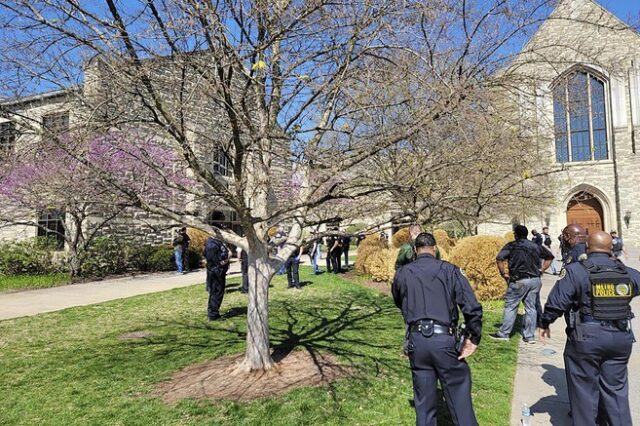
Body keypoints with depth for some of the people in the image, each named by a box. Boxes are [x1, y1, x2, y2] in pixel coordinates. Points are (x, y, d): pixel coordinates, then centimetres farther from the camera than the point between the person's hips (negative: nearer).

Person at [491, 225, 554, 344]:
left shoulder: (512, 246, -4)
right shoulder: (535, 246, 11)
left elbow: (499, 258, -18)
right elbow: (550, 256, 18)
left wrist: (503, 273, -7)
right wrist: (541, 270, 14)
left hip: (519, 281, -5)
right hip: (535, 280, 5)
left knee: (510, 307, 5)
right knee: (531, 308, 10)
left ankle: (504, 333, 10)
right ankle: (530, 336, 15)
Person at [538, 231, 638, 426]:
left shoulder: (575, 270, -12)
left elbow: (556, 302, -13)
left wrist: (544, 323, 2)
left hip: (587, 337, -4)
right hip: (621, 337, 4)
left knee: (585, 388, 10)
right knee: (616, 388, 18)